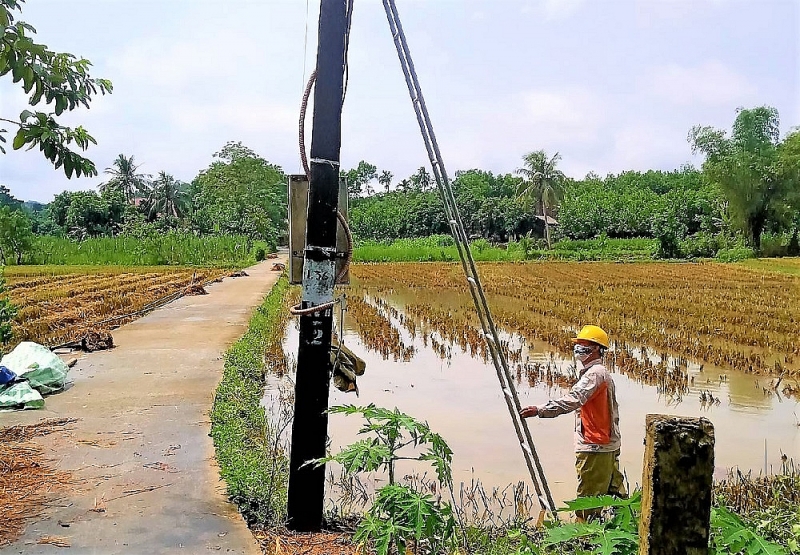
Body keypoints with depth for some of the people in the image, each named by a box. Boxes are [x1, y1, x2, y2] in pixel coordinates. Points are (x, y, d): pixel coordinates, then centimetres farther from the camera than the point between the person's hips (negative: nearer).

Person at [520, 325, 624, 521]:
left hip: (594, 447, -11)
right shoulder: (601, 373, 18)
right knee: (613, 492, 15)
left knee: (588, 497, -5)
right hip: (608, 445, 11)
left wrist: (539, 410, -35)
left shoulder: (594, 373, -15)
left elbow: (572, 400, -30)